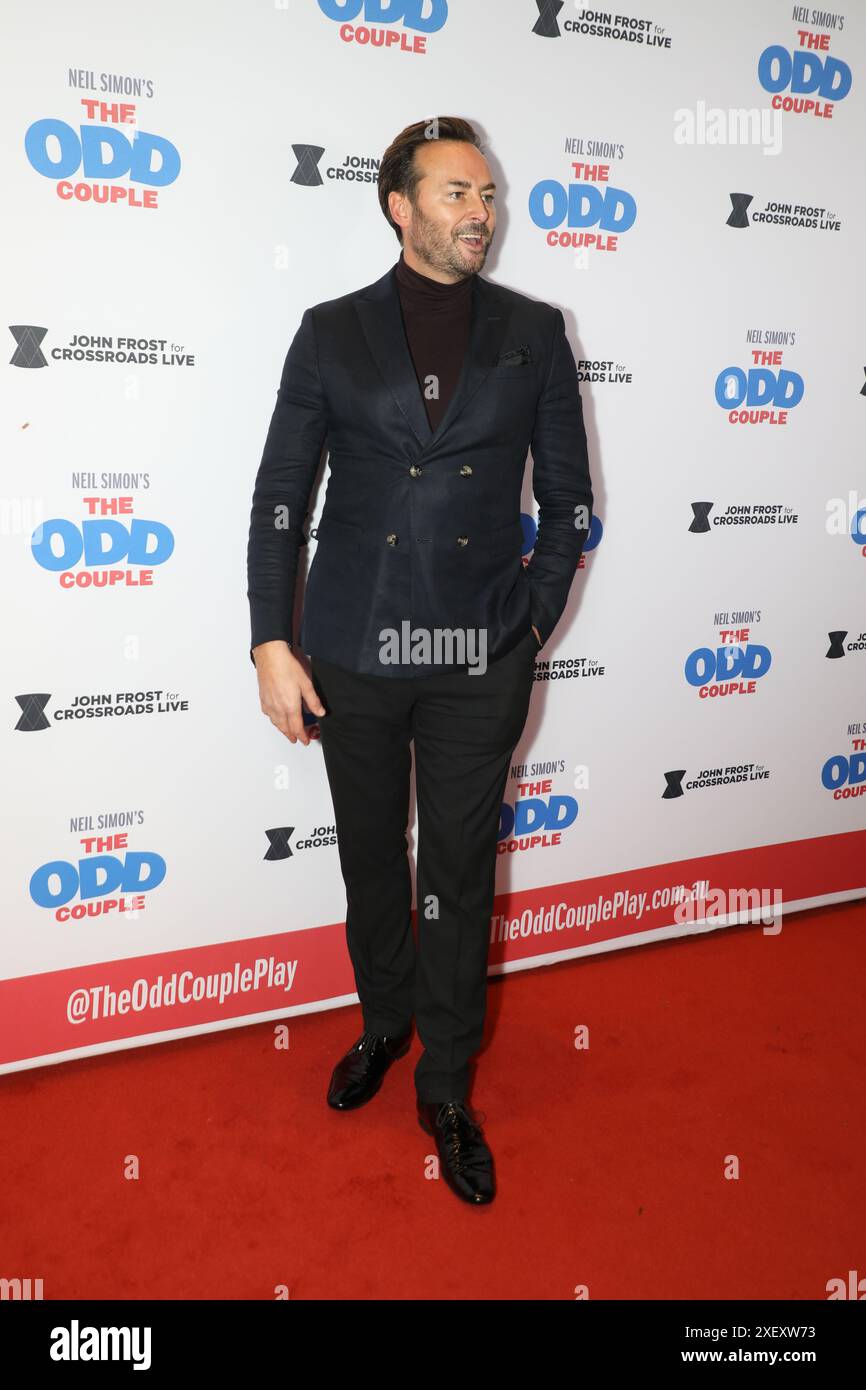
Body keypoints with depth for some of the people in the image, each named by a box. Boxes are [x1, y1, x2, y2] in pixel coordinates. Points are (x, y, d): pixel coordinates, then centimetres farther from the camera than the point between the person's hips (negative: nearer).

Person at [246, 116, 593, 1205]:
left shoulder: (533, 332, 5)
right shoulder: (332, 333, 3)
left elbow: (567, 494, 8)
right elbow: (280, 497, 2)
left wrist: (532, 625, 0)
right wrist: (271, 642, -5)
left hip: (480, 663, 0)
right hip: (354, 654, 1)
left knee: (460, 875, 7)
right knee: (371, 860, 16)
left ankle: (446, 1087, 26)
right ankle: (384, 1022, 42)